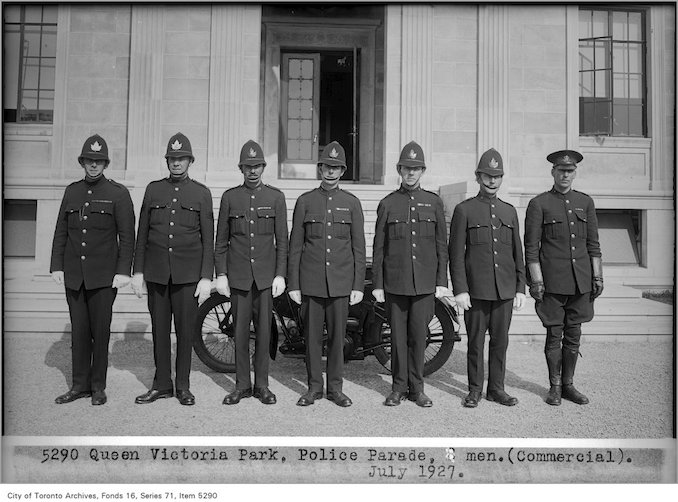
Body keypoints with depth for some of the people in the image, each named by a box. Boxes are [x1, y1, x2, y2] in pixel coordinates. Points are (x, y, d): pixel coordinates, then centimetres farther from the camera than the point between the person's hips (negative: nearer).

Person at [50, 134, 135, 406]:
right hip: (73, 275, 4)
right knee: (78, 331, 9)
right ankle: (80, 385, 20)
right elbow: (61, 231, 13)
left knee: (100, 331, 3)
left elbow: (127, 236, -5)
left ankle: (98, 386, 16)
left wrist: (123, 271, -10)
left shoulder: (118, 193, -2)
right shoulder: (71, 191, 11)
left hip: (104, 276, -4)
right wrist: (56, 266, 7)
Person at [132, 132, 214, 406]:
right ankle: (162, 384, 20)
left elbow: (208, 238, 0)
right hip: (156, 273, 2)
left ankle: (183, 386, 17)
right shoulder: (153, 189, 10)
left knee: (185, 331, 4)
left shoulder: (201, 193, 4)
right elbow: (142, 234, 10)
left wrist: (206, 277, -7)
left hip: (188, 274, -2)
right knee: (159, 330, 8)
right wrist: (137, 271, 4)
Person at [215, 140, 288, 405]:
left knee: (264, 330, 4)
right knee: (240, 331, 4)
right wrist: (221, 274, 1)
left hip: (266, 275, 0)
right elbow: (221, 240, 7)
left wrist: (280, 275, -3)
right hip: (238, 275, 1)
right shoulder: (230, 197, 7)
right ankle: (242, 384, 16)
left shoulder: (275, 196, 5)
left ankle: (262, 384, 15)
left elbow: (282, 240, 3)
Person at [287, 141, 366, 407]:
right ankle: (314, 387, 19)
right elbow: (295, 246, 5)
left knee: (337, 336, 6)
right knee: (312, 336, 6)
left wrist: (358, 285, 0)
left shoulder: (352, 202, 6)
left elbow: (359, 248, 5)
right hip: (311, 282, 0)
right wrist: (293, 284, 1)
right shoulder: (305, 201, 5)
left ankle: (335, 387, 19)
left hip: (341, 282, 0)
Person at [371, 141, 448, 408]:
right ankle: (398, 387, 17)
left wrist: (442, 281, 1)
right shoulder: (387, 203, 6)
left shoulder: (434, 202, 8)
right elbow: (378, 247, 5)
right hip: (395, 283, 0)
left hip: (425, 283, 0)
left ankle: (417, 388, 18)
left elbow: (441, 245, 7)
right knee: (397, 336, 5)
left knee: (418, 335, 5)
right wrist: (377, 284, 1)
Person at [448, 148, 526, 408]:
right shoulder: (464, 210, 0)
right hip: (476, 289, -3)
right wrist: (460, 290, -10)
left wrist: (521, 288, 8)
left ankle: (496, 388, 23)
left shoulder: (510, 211, 13)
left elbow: (518, 253, 14)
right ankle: (475, 389, 18)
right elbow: (456, 254, -4)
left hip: (505, 290, 4)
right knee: (476, 342, 4)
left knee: (500, 341, 9)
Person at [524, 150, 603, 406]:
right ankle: (554, 387, 18)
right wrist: (536, 281, -11)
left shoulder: (586, 202, 11)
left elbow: (593, 244, 12)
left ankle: (568, 385, 23)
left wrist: (597, 277, 6)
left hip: (580, 281, 4)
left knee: (574, 335, 10)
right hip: (552, 281, -4)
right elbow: (531, 247, -5)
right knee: (554, 335, 4)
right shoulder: (538, 203, -2)